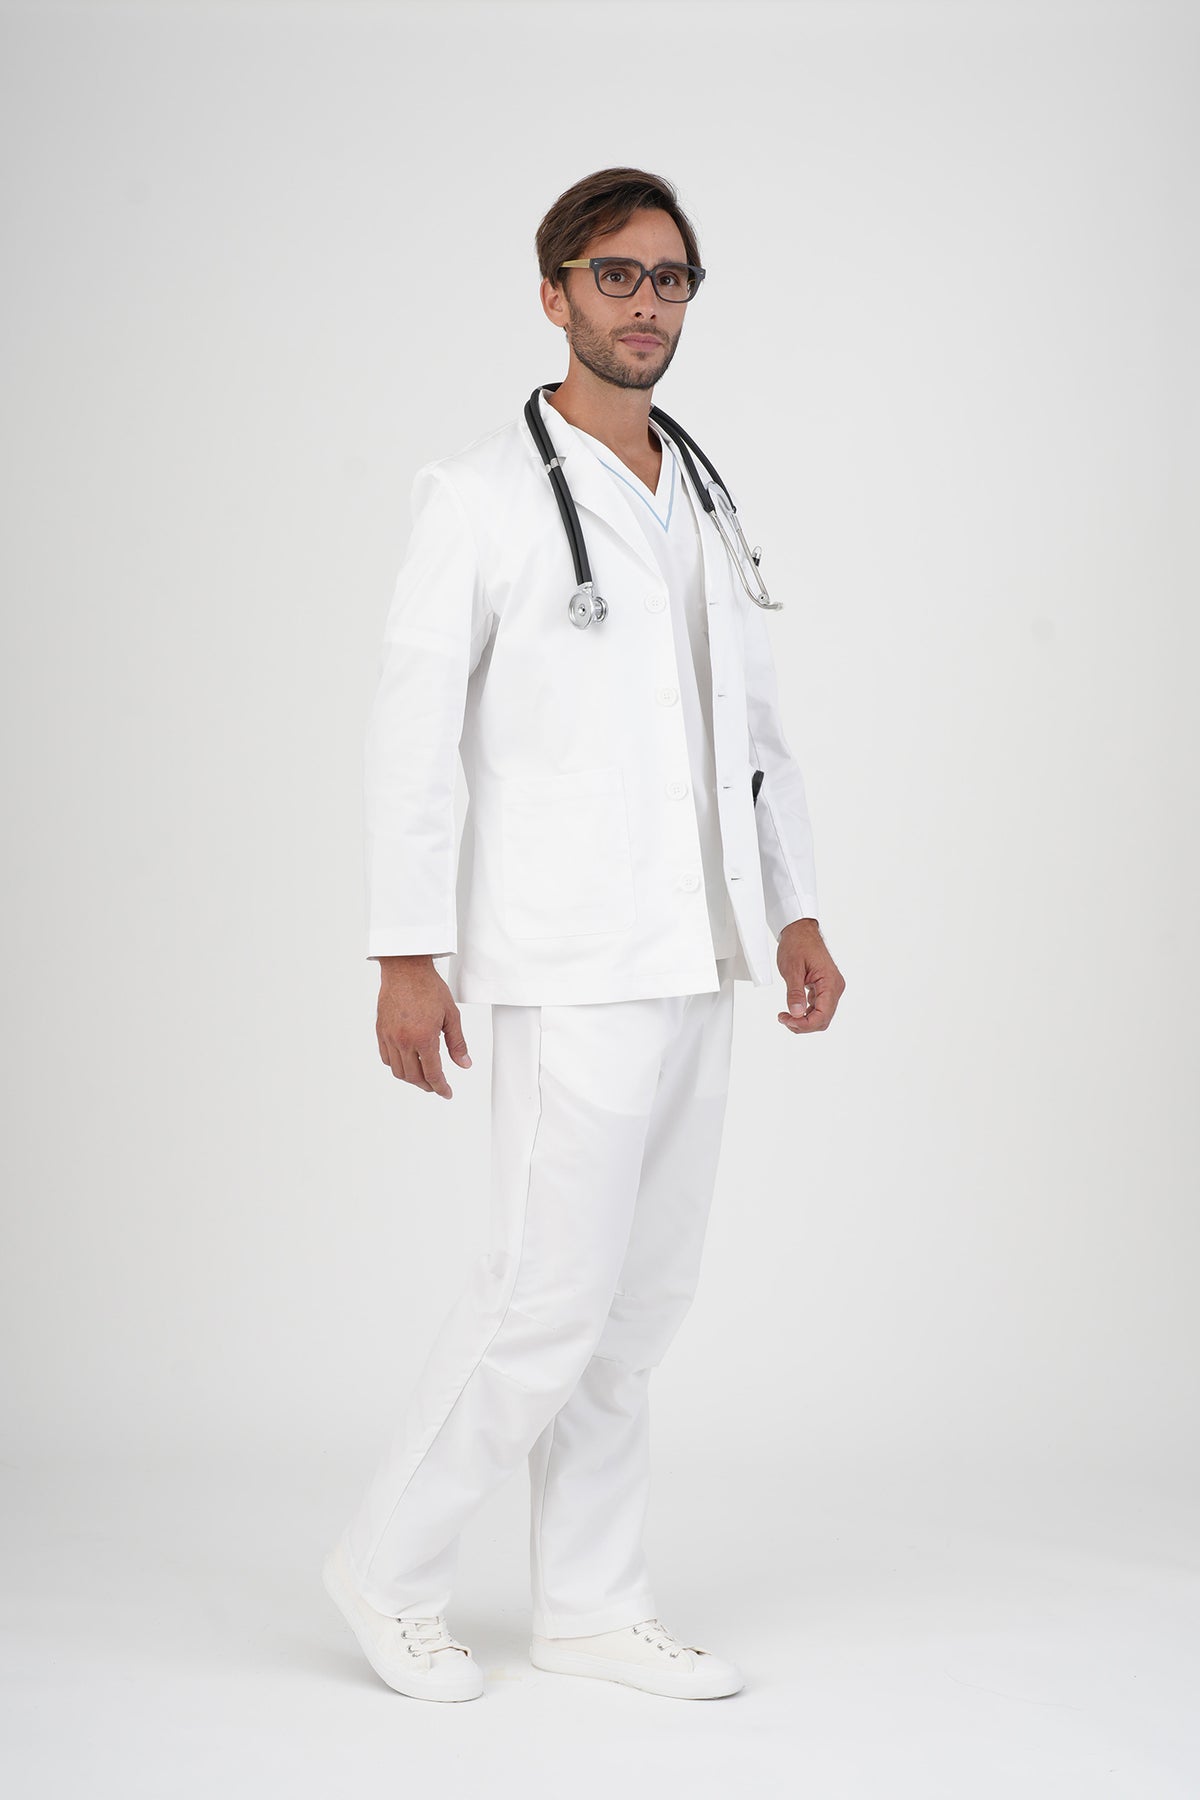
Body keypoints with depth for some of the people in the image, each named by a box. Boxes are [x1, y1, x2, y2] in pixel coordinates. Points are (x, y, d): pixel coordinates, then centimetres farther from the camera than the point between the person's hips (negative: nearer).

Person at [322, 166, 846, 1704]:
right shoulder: (483, 493, -4)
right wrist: (407, 954, -13)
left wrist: (795, 910, 10)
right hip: (574, 964, -7)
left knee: (641, 1298, 9)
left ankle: (590, 1604, 19)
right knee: (553, 1290, -7)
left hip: (698, 959, 7)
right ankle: (391, 1568, 11)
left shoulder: (702, 502, 16)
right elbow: (410, 729, -8)